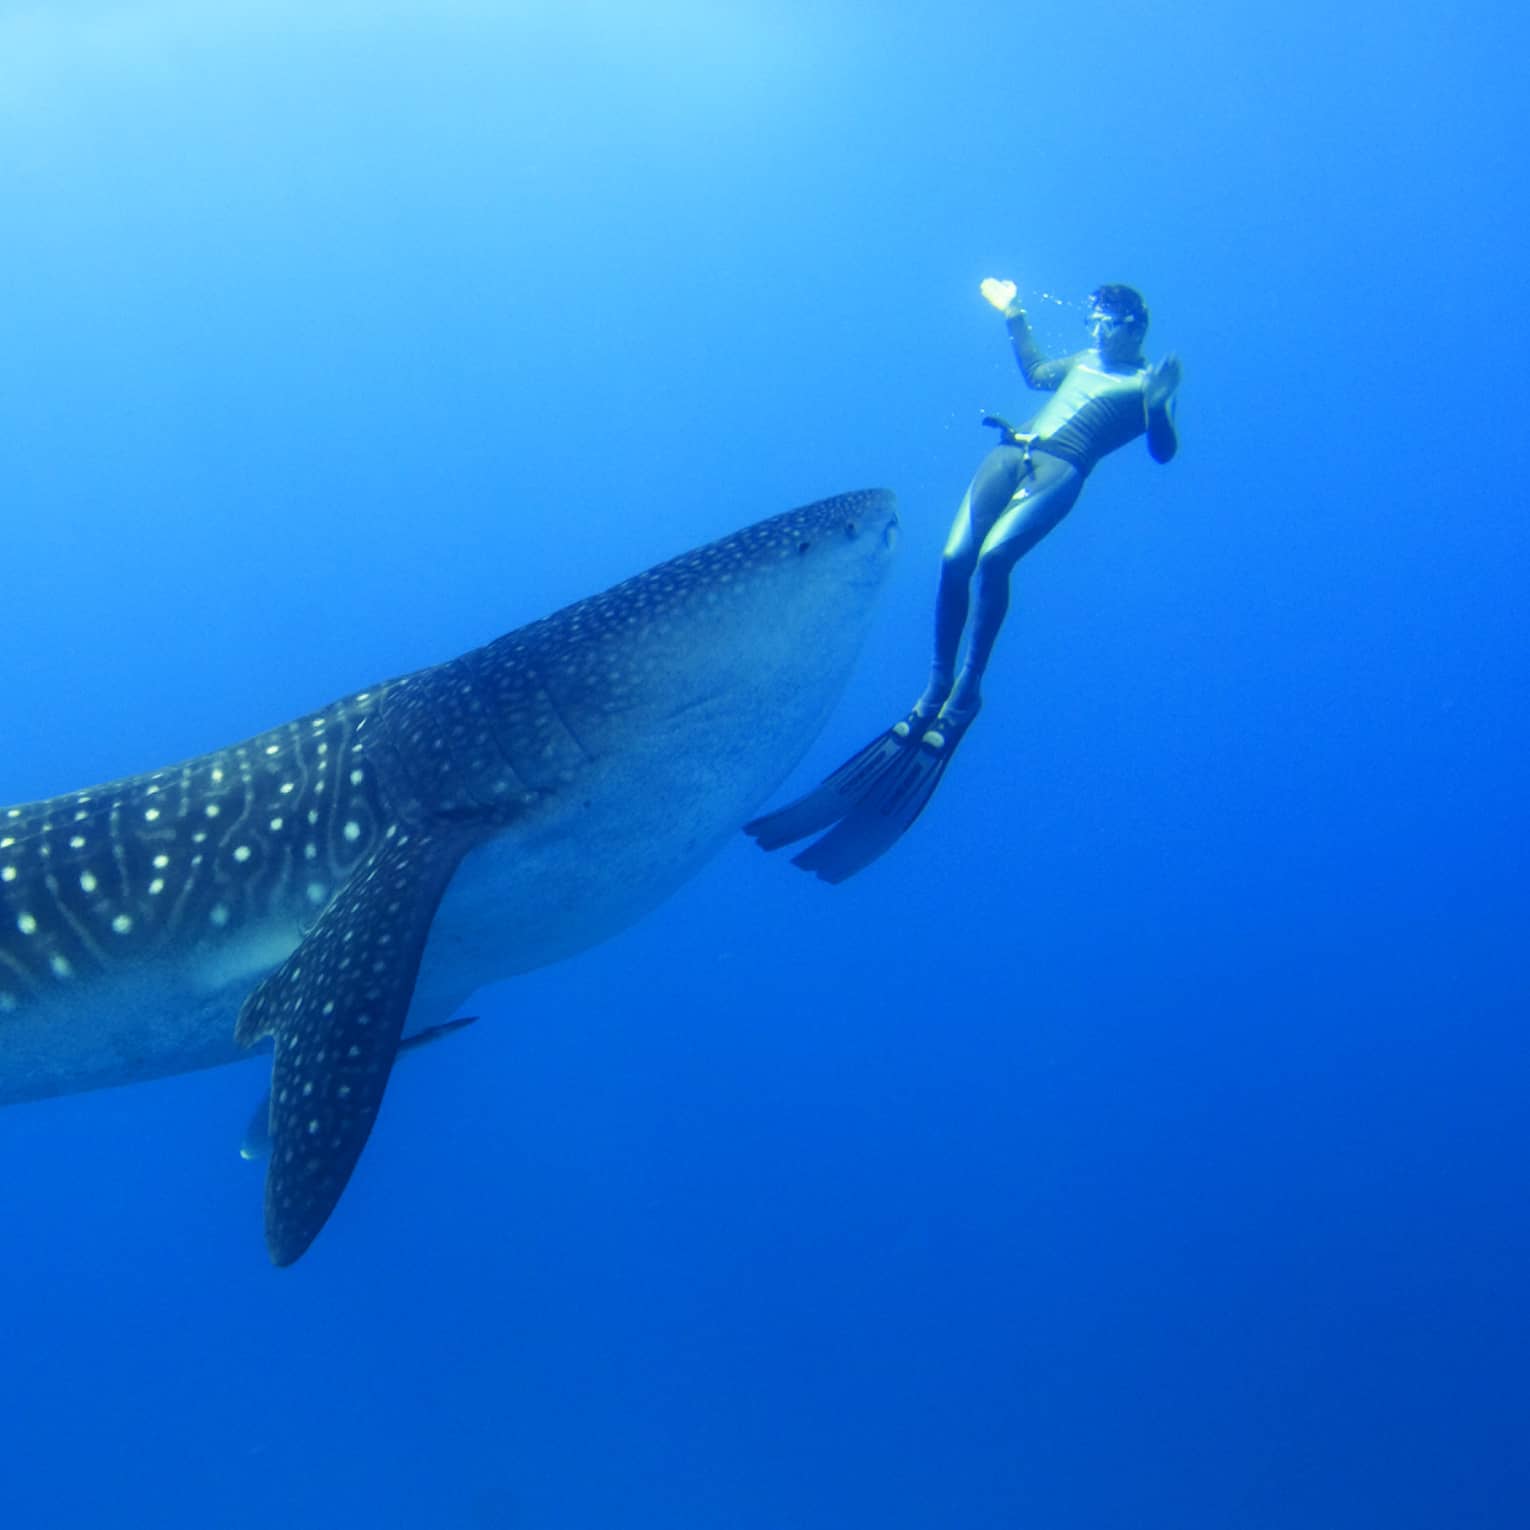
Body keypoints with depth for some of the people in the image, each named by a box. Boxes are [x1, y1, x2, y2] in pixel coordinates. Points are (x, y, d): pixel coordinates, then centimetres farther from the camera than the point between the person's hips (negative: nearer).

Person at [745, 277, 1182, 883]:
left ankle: (967, 690, -22)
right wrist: (1012, 312, 53)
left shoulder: (1144, 384, 12)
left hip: (1061, 471, -6)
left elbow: (1163, 451, -1)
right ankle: (937, 685, -8)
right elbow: (1035, 372, 51)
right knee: (955, 558, -17)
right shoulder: (1081, 362, 32)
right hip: (1010, 453, 6)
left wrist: (1160, 401, -17)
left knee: (993, 556, -30)